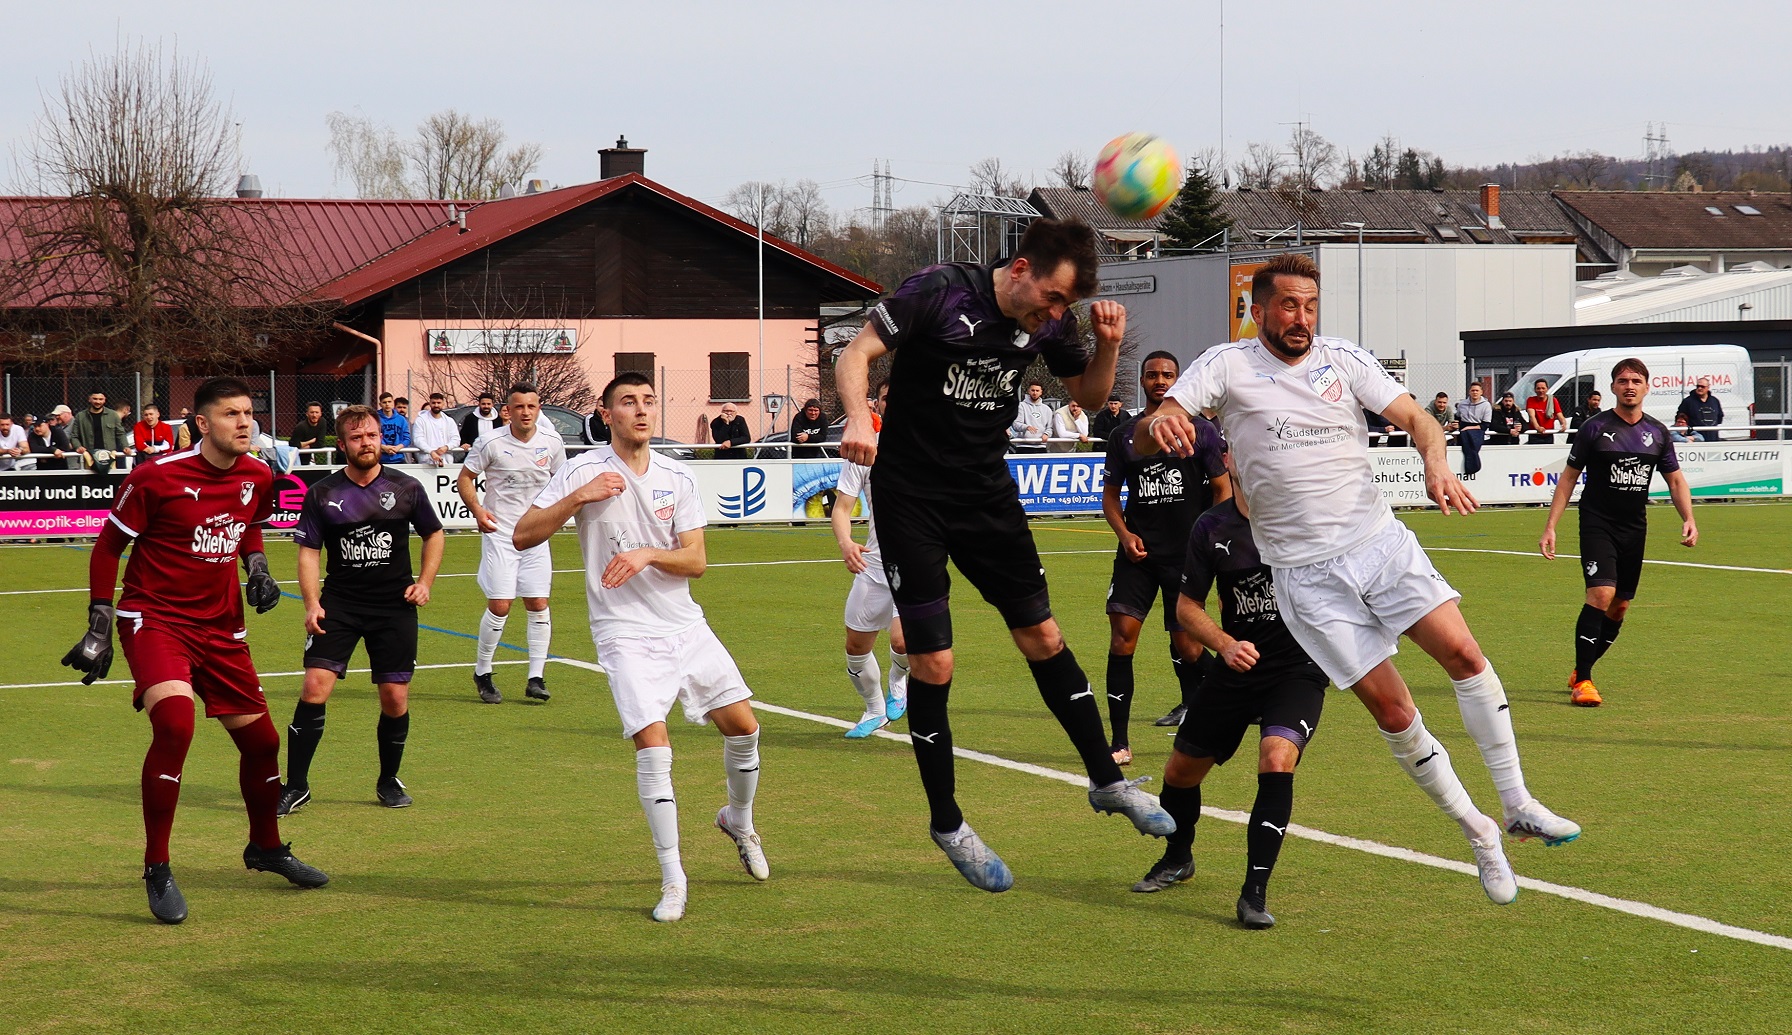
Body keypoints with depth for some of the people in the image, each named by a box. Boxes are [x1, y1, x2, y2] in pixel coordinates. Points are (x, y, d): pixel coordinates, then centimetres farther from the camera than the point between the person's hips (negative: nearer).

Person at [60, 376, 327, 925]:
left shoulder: (258, 477, 1)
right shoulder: (156, 477, -16)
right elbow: (107, 546, -6)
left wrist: (258, 567, 4)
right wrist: (99, 627, -7)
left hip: (221, 626, 6)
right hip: (154, 618, -6)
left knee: (261, 739, 10)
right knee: (175, 721, -29)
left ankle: (266, 847, 39)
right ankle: (157, 870, -18)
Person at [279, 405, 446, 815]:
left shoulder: (406, 488, 2)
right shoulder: (322, 495, 0)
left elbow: (434, 534, 16)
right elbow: (308, 551, 2)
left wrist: (425, 582, 3)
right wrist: (312, 604, -10)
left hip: (395, 607, 1)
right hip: (339, 604, -1)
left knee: (395, 699, 1)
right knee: (315, 687, -14)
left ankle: (389, 781, 25)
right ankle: (296, 785, -5)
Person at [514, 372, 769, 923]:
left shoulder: (678, 478, 4)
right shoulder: (583, 471, -6)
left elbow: (696, 560, 2)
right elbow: (523, 535, -11)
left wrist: (648, 554, -17)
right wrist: (579, 498, -23)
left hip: (685, 624, 5)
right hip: (625, 634, -4)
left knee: (743, 726, 4)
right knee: (653, 743, -18)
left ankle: (738, 821, 34)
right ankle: (672, 879, -9)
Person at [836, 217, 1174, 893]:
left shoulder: (1048, 322, -3)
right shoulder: (939, 293, -18)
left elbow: (1089, 394, 11)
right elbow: (855, 356, -16)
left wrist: (1107, 345, -10)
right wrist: (859, 419, -36)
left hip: (987, 494, 5)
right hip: (911, 498, -5)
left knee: (1042, 636, 7)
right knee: (932, 663, -5)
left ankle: (1107, 780, 22)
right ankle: (946, 822, 9)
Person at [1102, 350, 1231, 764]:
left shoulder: (1201, 431, 3)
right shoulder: (1124, 435, 9)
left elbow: (1222, 489, 6)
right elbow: (1110, 494, 15)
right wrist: (1124, 534, -2)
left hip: (1187, 554, -2)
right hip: (1139, 552, 2)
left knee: (1186, 645, -1)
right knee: (1122, 632, -12)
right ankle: (1119, 741, -9)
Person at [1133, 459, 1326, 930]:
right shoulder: (1211, 529, -3)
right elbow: (1187, 606, 5)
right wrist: (1226, 645, -11)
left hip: (1299, 667, -4)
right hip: (1239, 666, 4)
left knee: (1277, 760, -28)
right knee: (1180, 769, 12)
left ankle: (1254, 893, -18)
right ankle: (1177, 858, 45)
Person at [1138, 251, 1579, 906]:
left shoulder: (1344, 359, 6)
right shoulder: (1226, 367, -2)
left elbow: (1415, 417, 2)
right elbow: (1144, 438, -10)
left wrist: (1436, 462, -21)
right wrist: (1159, 426, -36)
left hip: (1381, 540, 2)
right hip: (1307, 574, -2)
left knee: (1464, 654, -15)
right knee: (1392, 711, -6)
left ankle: (1518, 805, -4)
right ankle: (1476, 834, 9)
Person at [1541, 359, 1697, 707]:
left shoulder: (1657, 432, 7)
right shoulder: (1596, 428, -5)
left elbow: (1675, 479, 14)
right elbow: (1569, 477, 0)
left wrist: (1688, 518, -2)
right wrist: (1550, 527, -5)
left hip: (1634, 528, 5)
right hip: (1597, 524, -5)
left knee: (1619, 607, 8)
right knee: (1602, 593, -21)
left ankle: (1580, 671, 26)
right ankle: (1582, 681, -17)